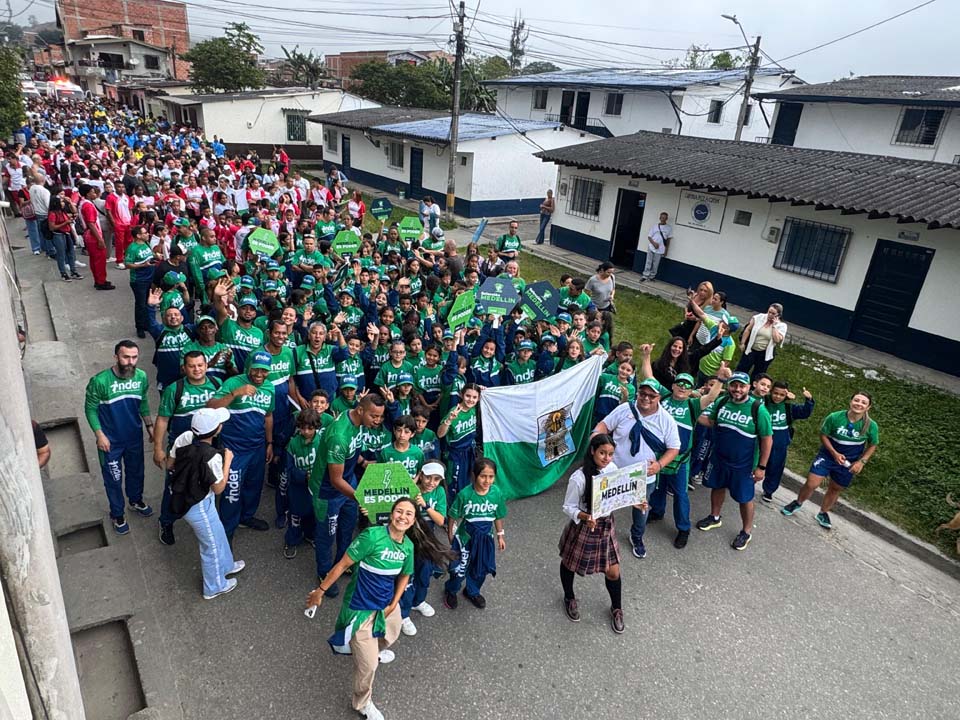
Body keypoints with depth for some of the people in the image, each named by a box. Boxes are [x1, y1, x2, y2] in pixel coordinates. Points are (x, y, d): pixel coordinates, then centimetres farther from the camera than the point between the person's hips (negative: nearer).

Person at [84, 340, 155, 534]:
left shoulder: (142, 377, -12)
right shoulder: (100, 381, -25)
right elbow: (90, 409, -13)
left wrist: (149, 425, 7)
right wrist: (100, 435, -15)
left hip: (135, 436, 4)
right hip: (110, 440, -4)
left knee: (136, 471, 24)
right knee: (114, 478, 13)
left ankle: (136, 500, 51)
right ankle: (117, 514, 35)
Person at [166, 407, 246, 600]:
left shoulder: (184, 437, -17)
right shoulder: (212, 457, -35)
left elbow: (170, 465, 1)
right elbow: (218, 489, -17)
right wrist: (227, 461, -11)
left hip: (180, 496, 7)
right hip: (198, 506, -7)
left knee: (217, 532, 29)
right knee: (212, 544, 17)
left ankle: (225, 565, 53)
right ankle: (214, 587, 39)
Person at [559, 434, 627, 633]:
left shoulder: (613, 469, -11)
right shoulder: (579, 478, -28)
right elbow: (568, 507, -18)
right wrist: (585, 517, -35)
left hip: (606, 527, 4)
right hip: (583, 528, -4)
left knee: (613, 572, 13)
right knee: (569, 564, 20)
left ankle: (616, 609, 41)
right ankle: (569, 599, 50)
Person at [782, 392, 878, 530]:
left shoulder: (871, 425, -16)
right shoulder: (834, 417, -21)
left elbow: (872, 445, -1)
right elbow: (823, 435, -8)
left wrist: (861, 462, -11)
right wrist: (835, 453, -17)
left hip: (849, 462, 2)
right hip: (828, 455, -2)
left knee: (835, 489, 16)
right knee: (811, 484, -6)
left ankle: (823, 513, 40)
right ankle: (798, 503, 23)